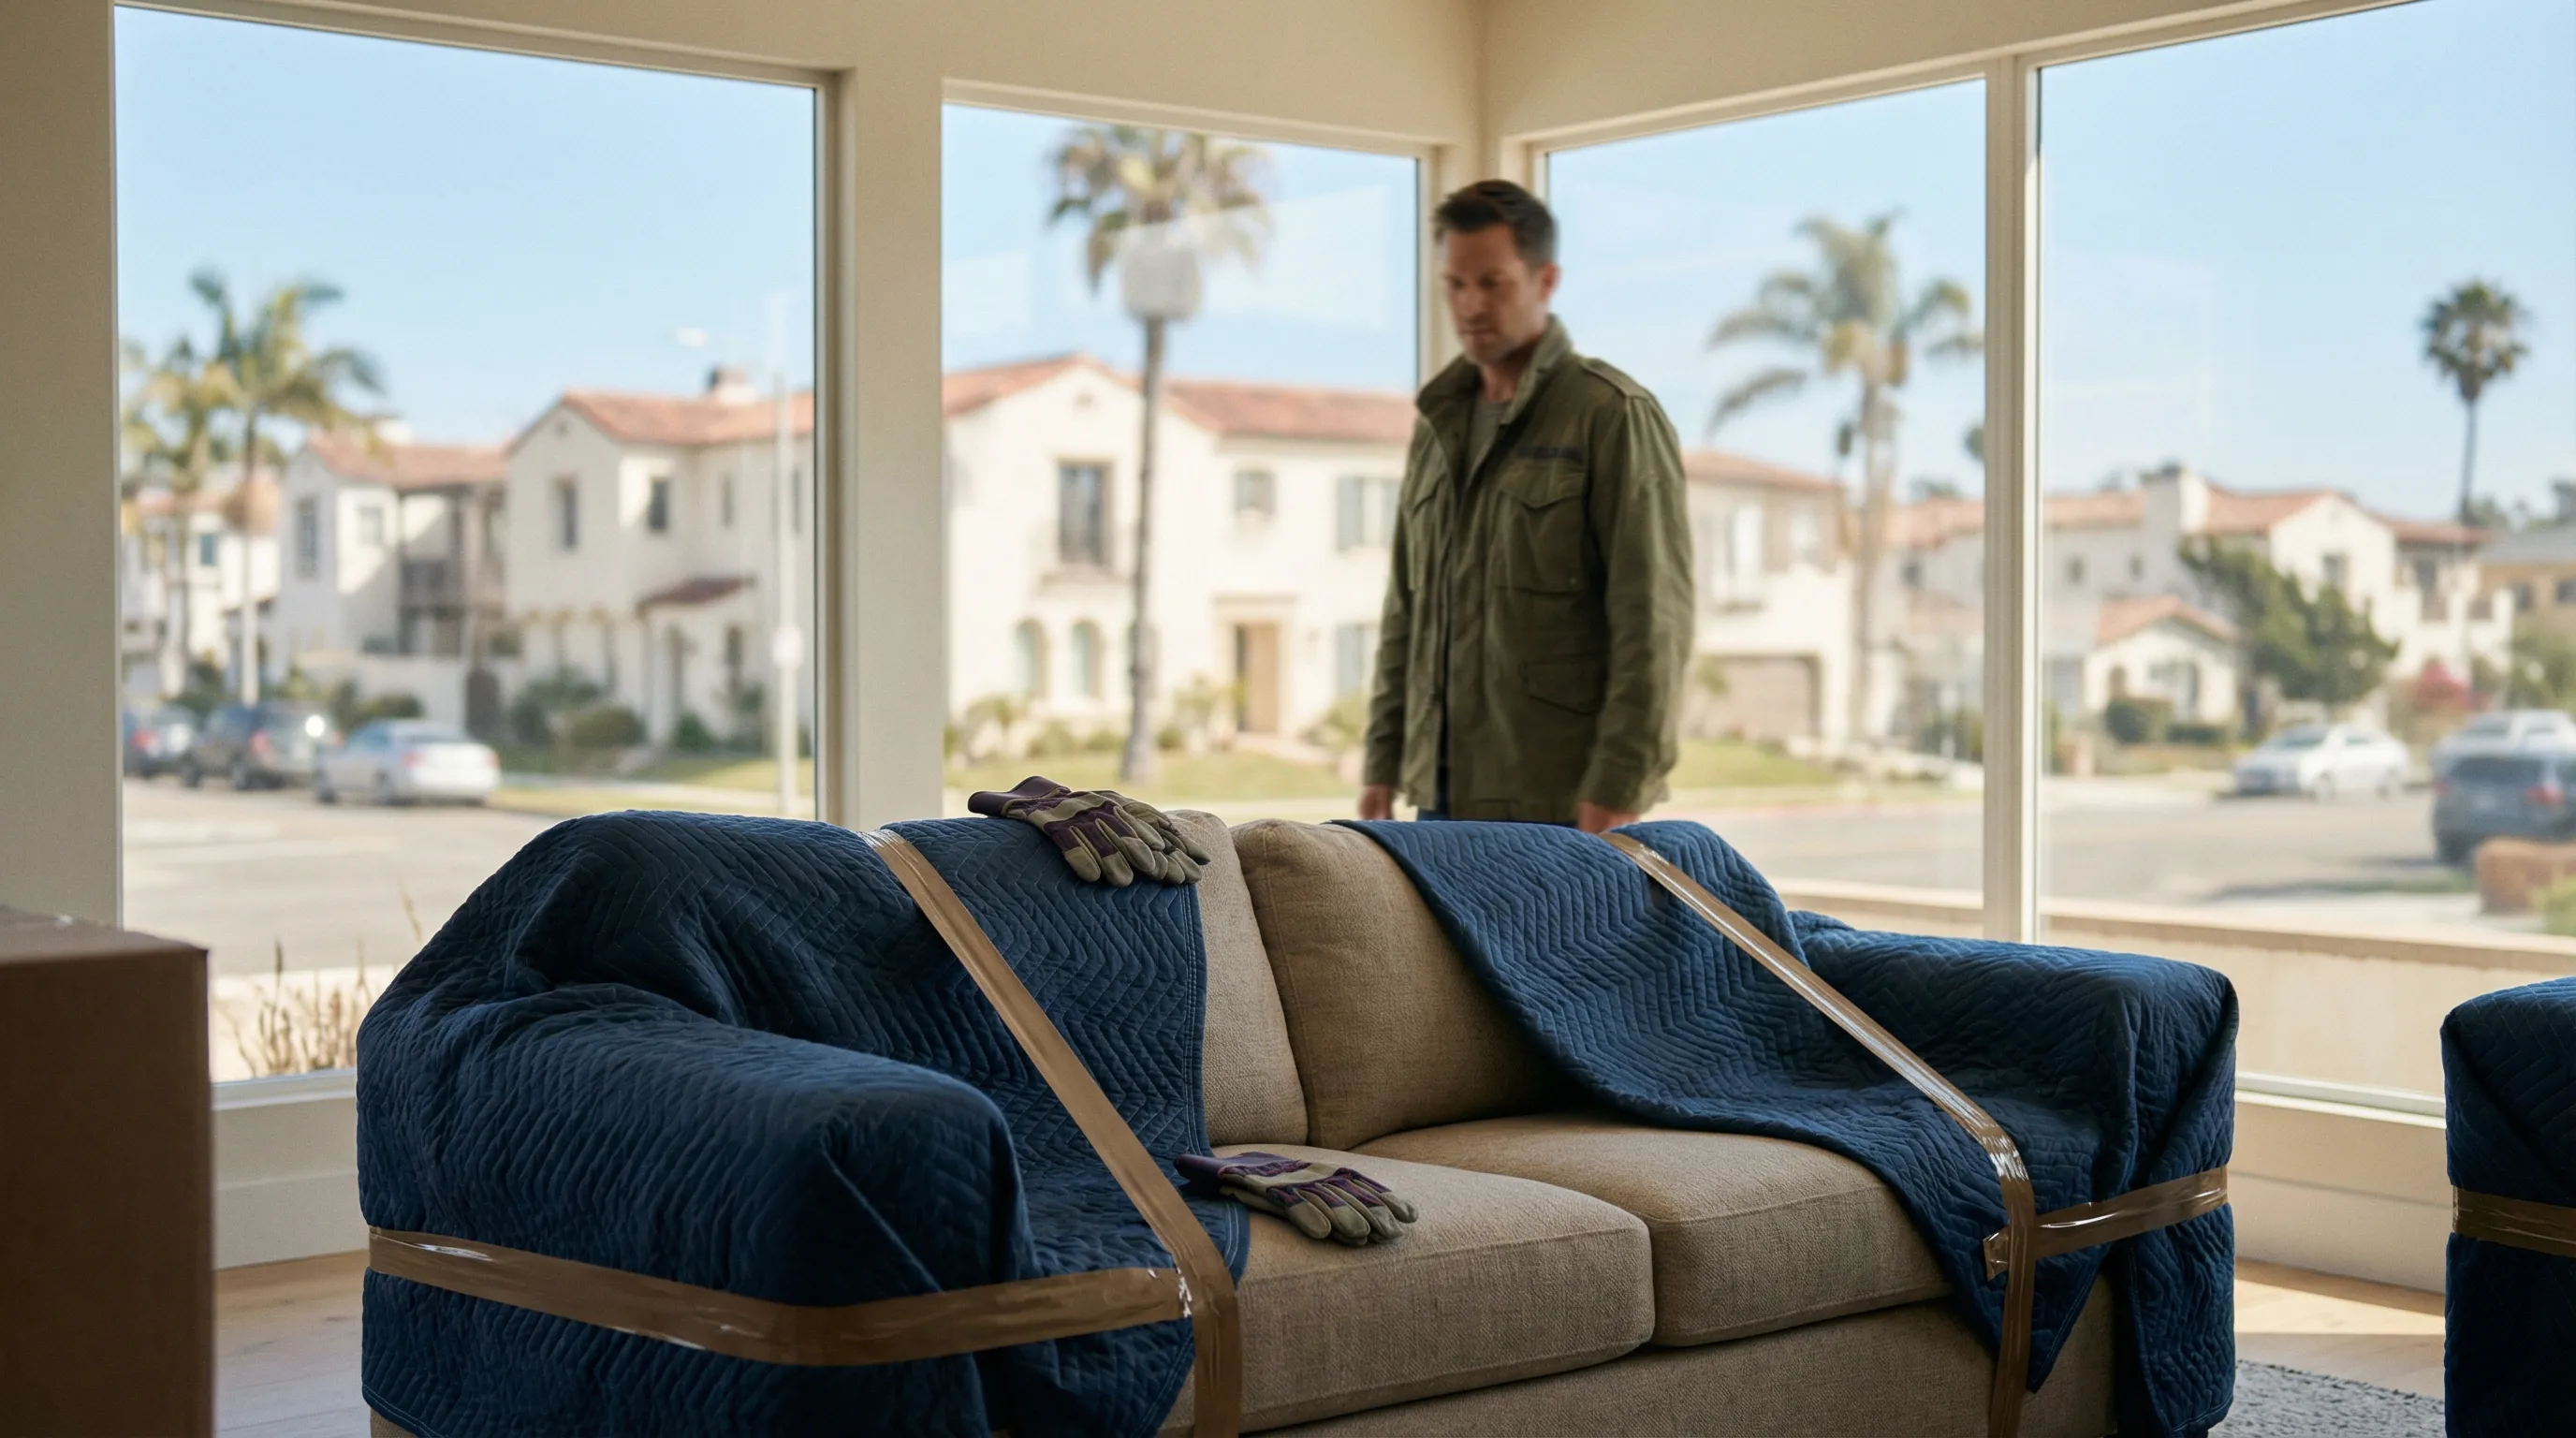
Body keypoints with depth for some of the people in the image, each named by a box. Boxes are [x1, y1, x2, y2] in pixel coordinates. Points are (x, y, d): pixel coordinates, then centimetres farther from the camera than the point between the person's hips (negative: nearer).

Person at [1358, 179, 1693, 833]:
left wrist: (1619, 789, -20)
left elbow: (1653, 619, -14)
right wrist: (1382, 761, 12)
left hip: (1563, 800, -7)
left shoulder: (1614, 416, -8)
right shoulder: (1440, 422, 14)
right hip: (1448, 790, 7)